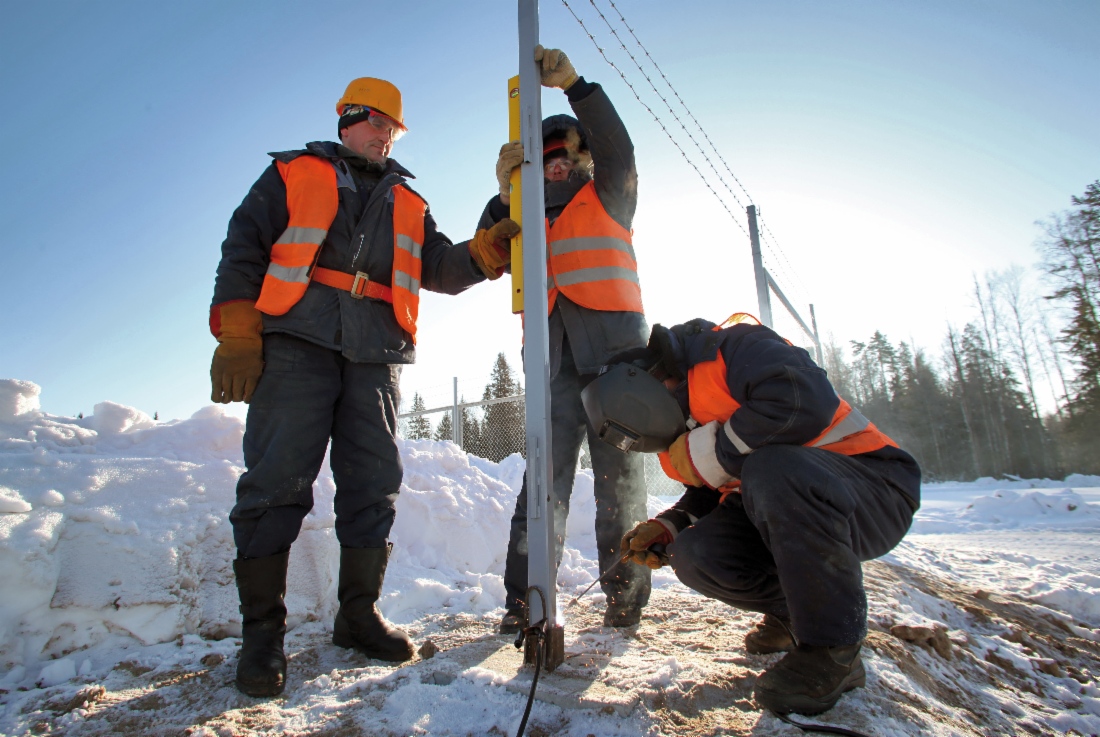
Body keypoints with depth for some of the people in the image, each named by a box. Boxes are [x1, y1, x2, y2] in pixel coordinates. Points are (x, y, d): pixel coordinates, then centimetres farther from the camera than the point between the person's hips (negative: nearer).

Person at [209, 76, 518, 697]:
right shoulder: (293, 174, 18)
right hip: (296, 339, -3)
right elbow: (244, 249, 8)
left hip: (376, 351, 4)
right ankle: (263, 629, 2)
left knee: (374, 482, 0)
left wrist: (484, 252, -5)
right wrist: (236, 336, -5)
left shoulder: (408, 202, 27)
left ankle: (359, 613, 13)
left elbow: (439, 269, 15)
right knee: (278, 478, -9)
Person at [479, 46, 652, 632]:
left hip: (614, 346, -2)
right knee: (547, 470, -6)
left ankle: (625, 594, 5)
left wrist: (573, 84, -11)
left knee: (618, 470, -3)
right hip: (554, 356, 2)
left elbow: (616, 146, 0)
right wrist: (505, 196, -8)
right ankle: (525, 599, -4)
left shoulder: (607, 197, 19)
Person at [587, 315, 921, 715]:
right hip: (782, 505, 7)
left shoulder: (733, 347, -18)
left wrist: (710, 451, -24)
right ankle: (795, 609, 14)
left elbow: (806, 402, -36)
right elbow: (709, 494, 18)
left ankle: (833, 647, -16)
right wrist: (665, 527, -1)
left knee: (770, 469, -37)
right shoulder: (681, 432, 8)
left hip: (875, 484, -7)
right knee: (695, 555, -16)